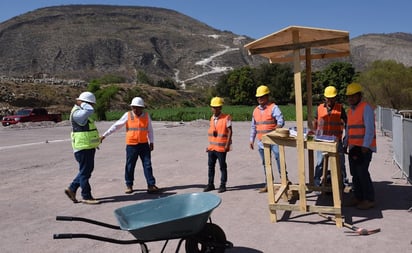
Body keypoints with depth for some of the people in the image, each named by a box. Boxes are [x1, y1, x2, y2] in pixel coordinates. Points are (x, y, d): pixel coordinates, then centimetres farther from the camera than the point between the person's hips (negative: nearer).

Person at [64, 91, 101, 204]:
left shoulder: (81, 113, 16)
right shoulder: (77, 113, -17)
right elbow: (90, 110, -33)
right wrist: (81, 103, -18)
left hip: (88, 147, 10)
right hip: (83, 148, -10)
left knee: (87, 170, 17)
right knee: (85, 171, -1)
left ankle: (71, 189, 25)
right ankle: (86, 197, 8)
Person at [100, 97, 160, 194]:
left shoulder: (146, 116, 2)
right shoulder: (128, 115, -4)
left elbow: (150, 130, 11)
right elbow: (116, 126, 0)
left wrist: (151, 142, 6)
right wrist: (104, 135, -1)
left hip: (144, 145, 1)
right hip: (131, 145, -1)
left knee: (147, 165, 0)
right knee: (130, 166, 7)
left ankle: (151, 185, 4)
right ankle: (129, 185, 21)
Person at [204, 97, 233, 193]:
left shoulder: (226, 118, -10)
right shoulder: (212, 118, 11)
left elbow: (230, 131, -11)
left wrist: (227, 144, -17)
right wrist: (209, 145, 15)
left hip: (221, 147, -6)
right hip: (211, 147, 7)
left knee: (222, 167, 4)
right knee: (210, 166, 11)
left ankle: (223, 185, 14)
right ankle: (210, 184, 22)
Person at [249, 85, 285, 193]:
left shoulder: (273, 108, -6)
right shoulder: (256, 110, 13)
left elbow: (281, 121, -17)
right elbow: (253, 126, 20)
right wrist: (251, 139, 17)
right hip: (261, 142, 7)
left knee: (279, 160, -10)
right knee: (265, 164, 13)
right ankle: (268, 185, 23)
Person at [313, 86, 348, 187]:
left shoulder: (340, 108, 1)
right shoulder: (320, 108, 3)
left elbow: (345, 123, 5)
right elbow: (315, 122, 11)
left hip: (336, 140, 0)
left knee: (340, 160, 10)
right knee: (320, 160, 4)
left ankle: (343, 179, 24)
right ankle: (317, 179, 13)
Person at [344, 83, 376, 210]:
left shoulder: (366, 108, -8)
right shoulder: (350, 110, 17)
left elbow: (370, 129, -16)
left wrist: (365, 147, -21)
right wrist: (345, 145, 18)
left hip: (364, 147, -8)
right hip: (353, 147, 8)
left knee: (362, 172, -9)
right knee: (355, 173, 9)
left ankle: (369, 200, 1)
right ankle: (358, 197, 17)